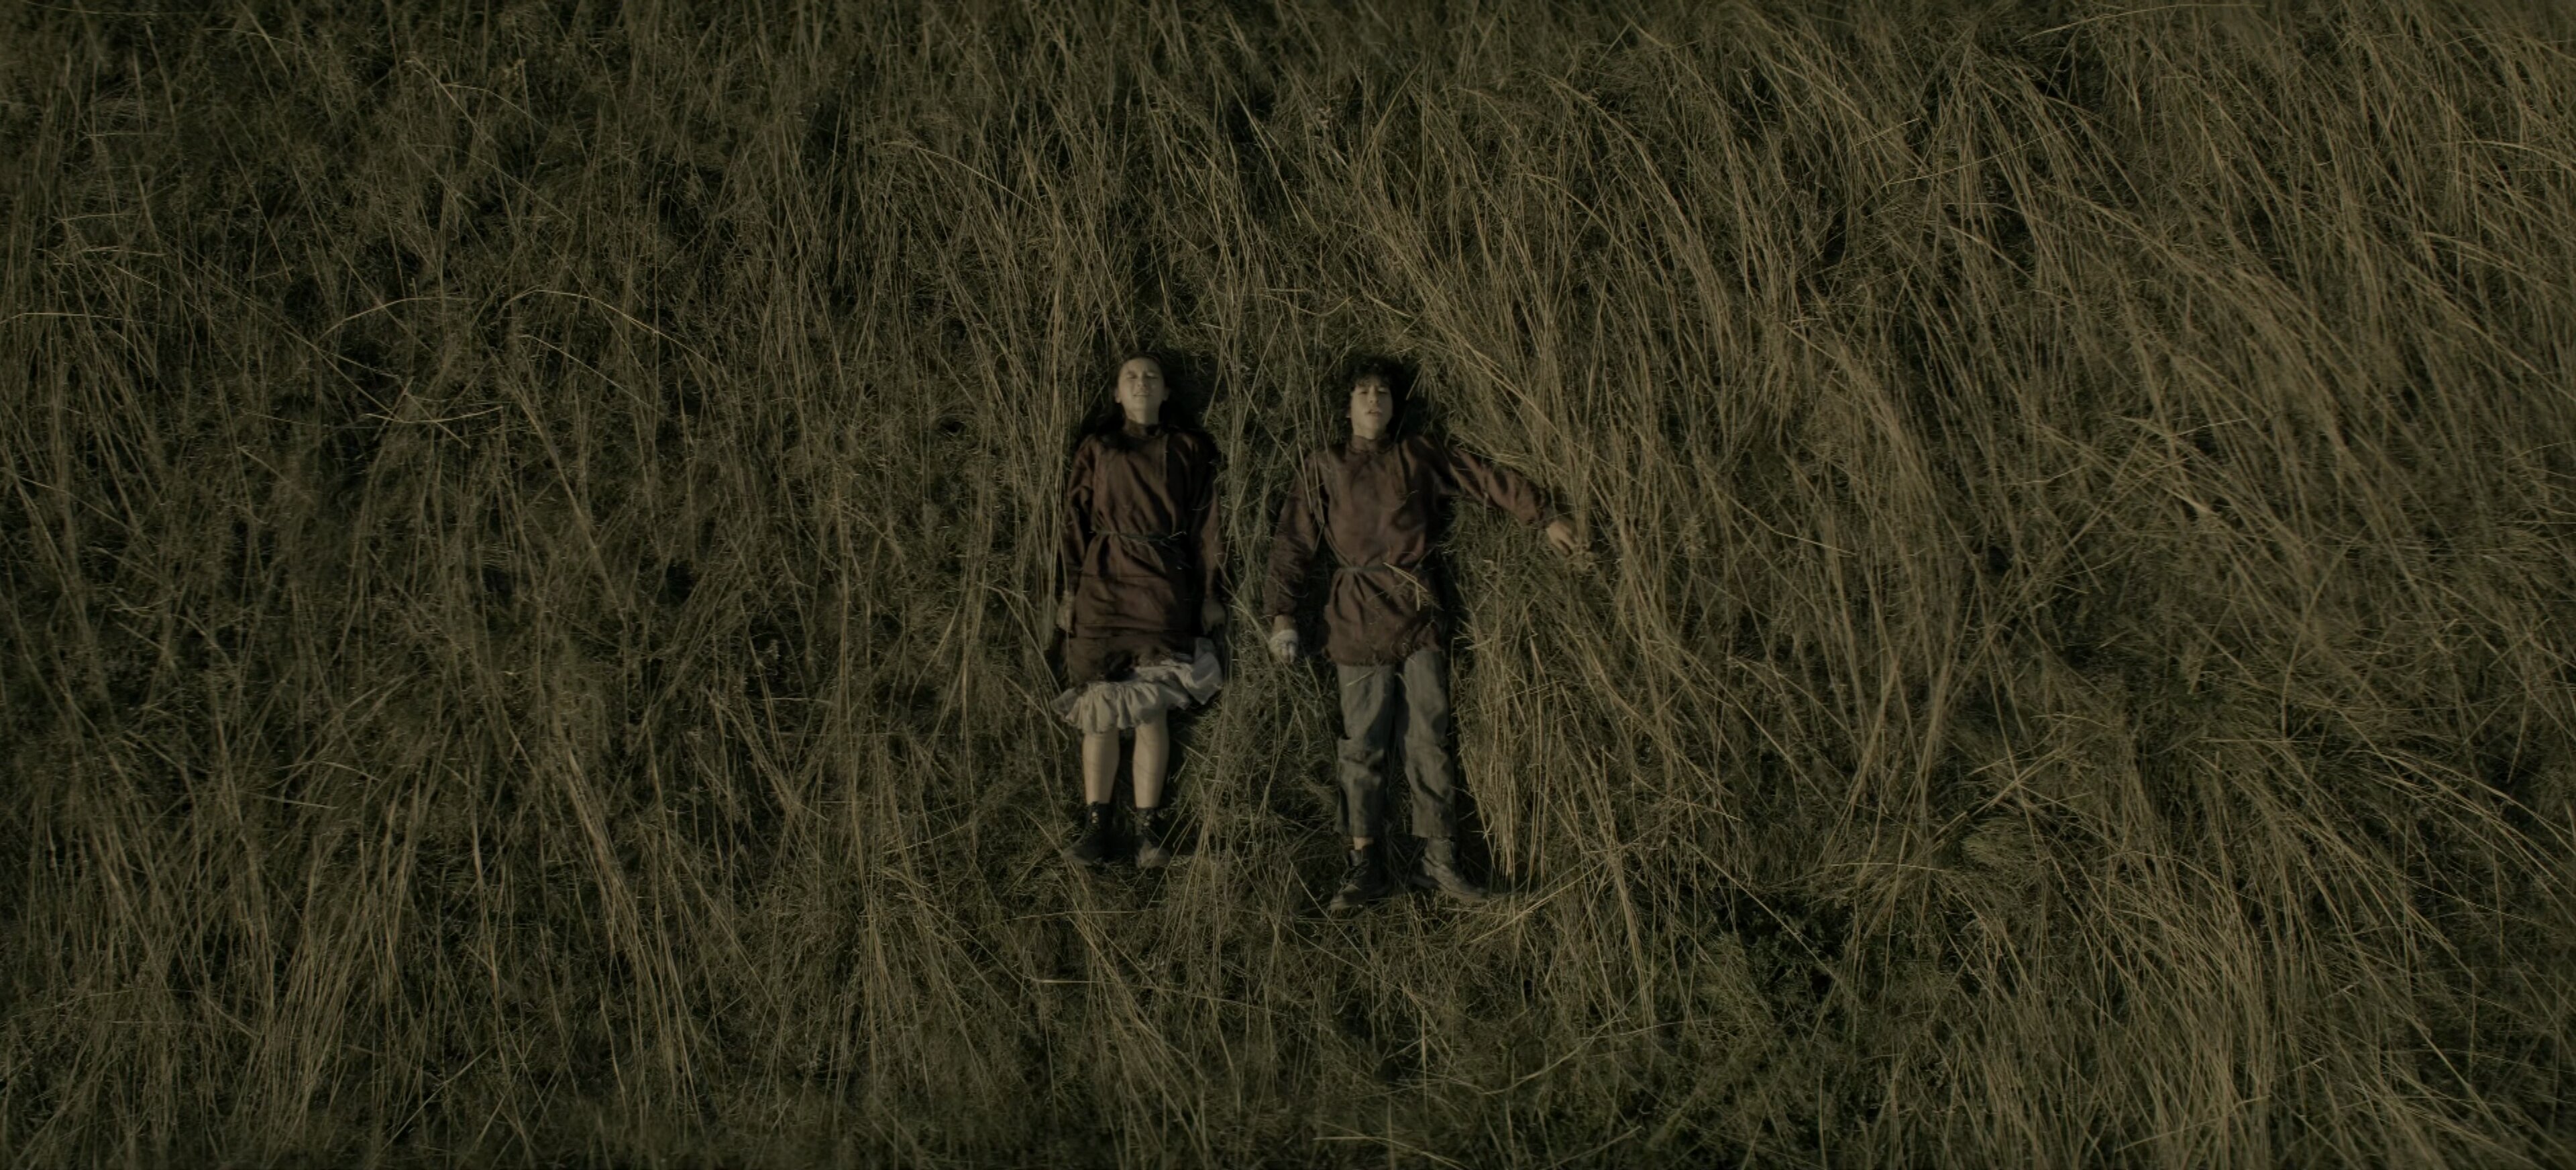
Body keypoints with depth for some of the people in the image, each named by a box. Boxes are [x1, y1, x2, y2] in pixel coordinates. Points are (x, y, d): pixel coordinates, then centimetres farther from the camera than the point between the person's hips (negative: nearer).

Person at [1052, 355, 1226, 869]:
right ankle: (1097, 826, 4)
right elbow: (1075, 519, 10)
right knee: (1099, 708, -1)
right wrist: (1070, 588, 2)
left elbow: (1204, 523, 10)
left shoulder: (1189, 449, 11)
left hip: (1163, 588, -1)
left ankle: (1148, 828, -2)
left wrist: (1208, 593, 5)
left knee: (1152, 708, -6)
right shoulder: (1096, 447, 13)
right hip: (1103, 582, 1)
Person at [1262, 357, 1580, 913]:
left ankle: (1439, 860, 6)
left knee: (1430, 738, 0)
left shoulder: (1421, 455, 11)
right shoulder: (1322, 469, 8)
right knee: (1362, 746, -2)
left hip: (1419, 614, 1)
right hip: (1357, 618, -1)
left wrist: (1546, 519, 11)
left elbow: (1489, 480, 15)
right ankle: (1365, 866, 5)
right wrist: (1282, 615, -3)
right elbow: (1293, 543, 5)